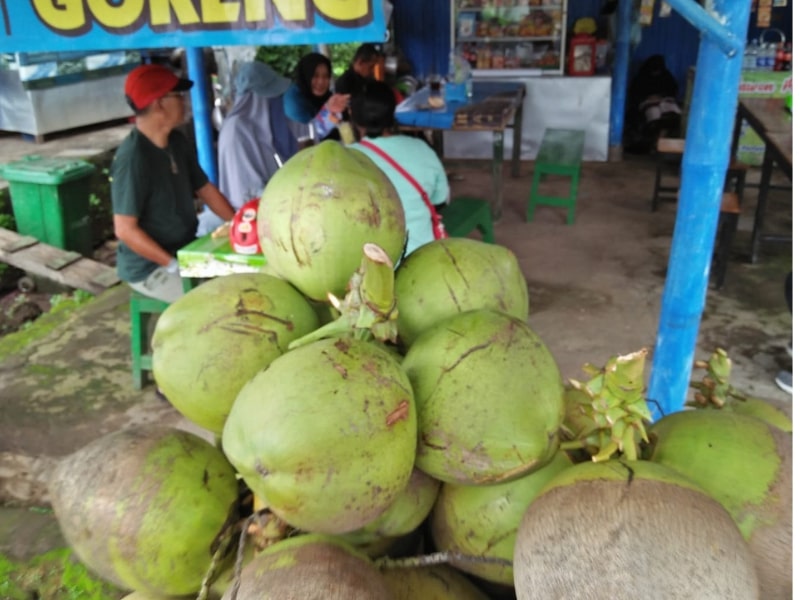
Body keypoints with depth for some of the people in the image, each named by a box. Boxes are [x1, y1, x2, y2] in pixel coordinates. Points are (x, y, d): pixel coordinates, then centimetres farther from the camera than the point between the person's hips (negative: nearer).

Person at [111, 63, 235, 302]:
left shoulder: (177, 143, 3)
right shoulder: (132, 158, -23)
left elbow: (205, 189, 12)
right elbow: (125, 230, -23)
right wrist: (175, 265, -23)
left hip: (186, 250, 8)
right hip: (150, 267, -8)